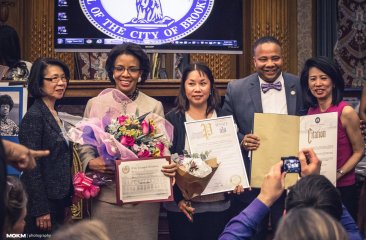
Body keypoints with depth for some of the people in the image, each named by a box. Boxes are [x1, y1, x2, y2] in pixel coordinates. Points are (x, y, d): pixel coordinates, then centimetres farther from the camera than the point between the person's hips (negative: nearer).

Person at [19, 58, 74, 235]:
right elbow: (32, 167, -17)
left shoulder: (55, 114, 11)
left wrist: (67, 202, 14)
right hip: (42, 201, -8)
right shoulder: (34, 117, -14)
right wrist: (40, 210, -19)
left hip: (57, 200, 8)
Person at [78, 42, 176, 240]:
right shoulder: (95, 104, 7)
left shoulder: (154, 106, 6)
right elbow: (84, 146, 8)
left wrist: (169, 166, -17)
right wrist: (91, 162, -13)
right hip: (106, 196, 0)